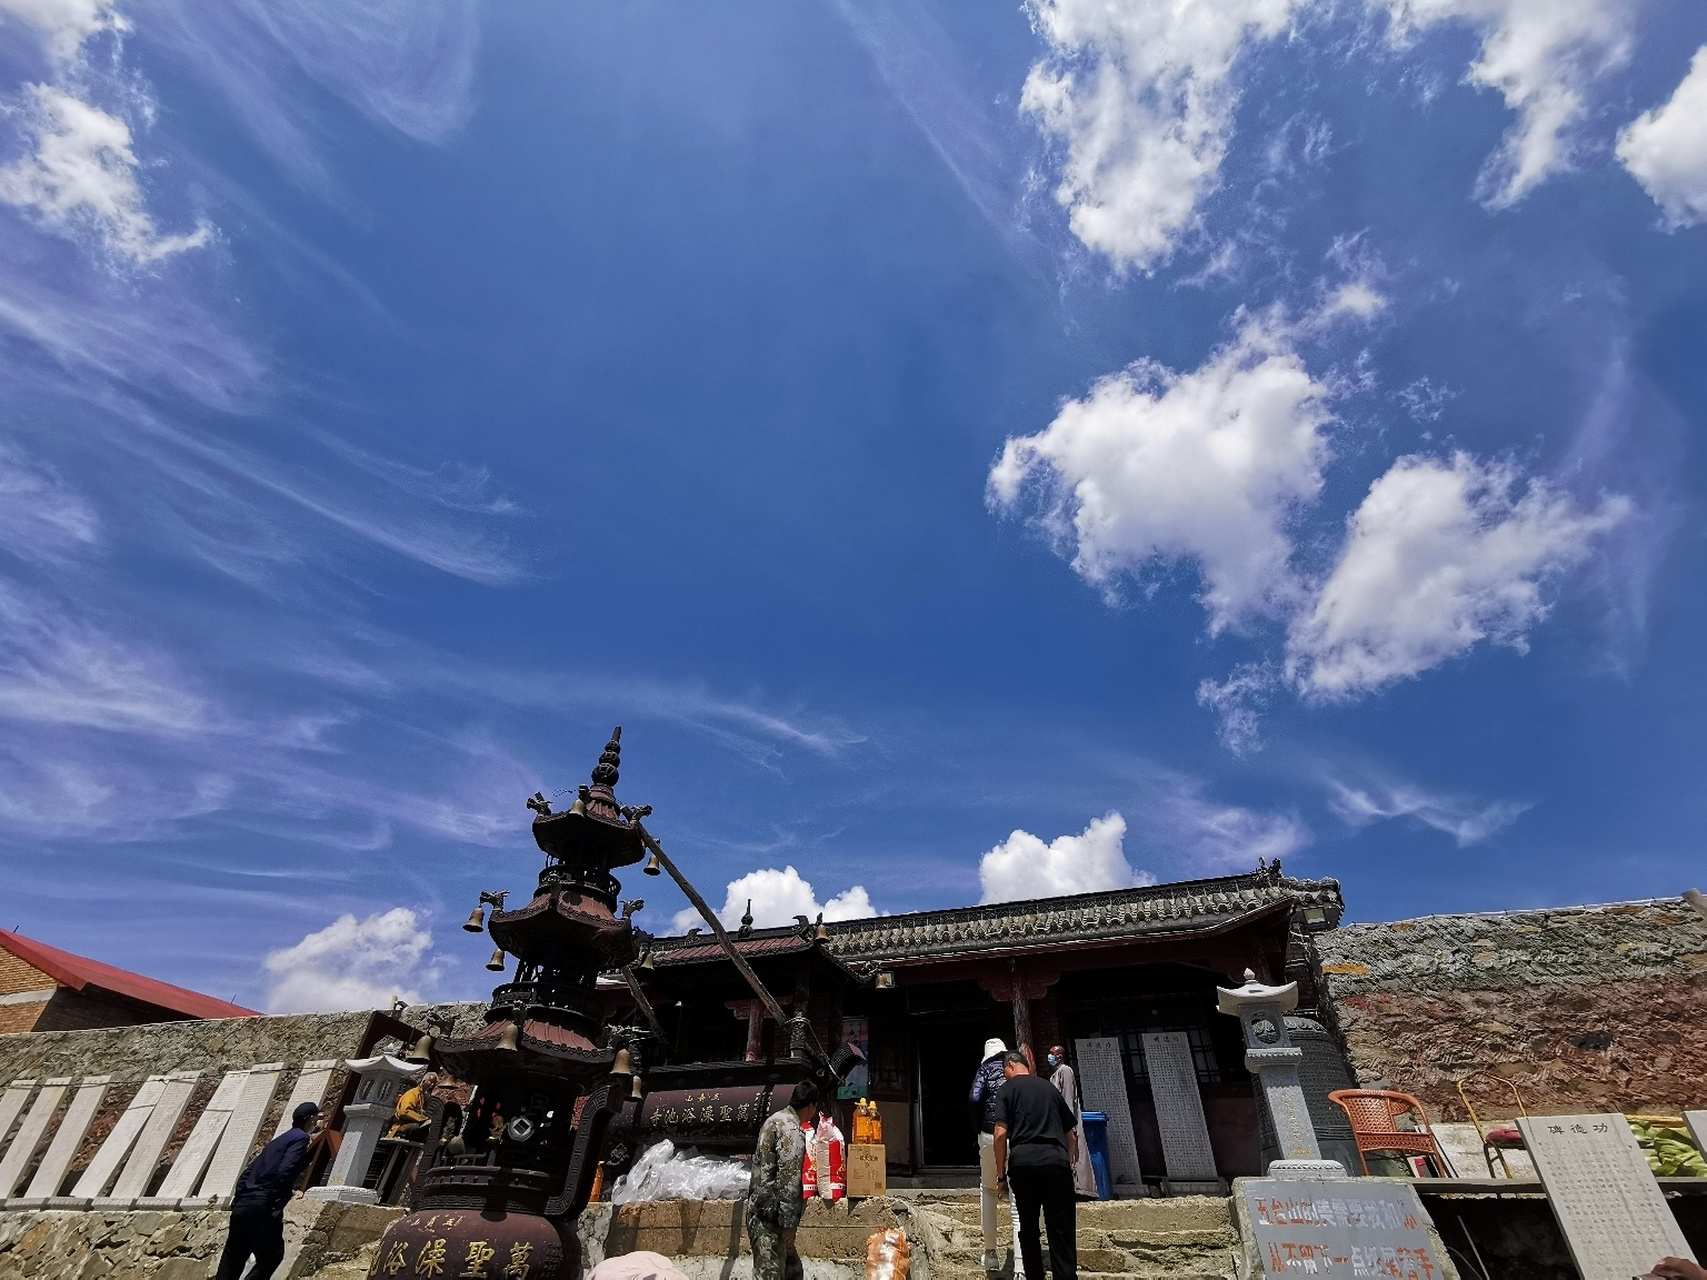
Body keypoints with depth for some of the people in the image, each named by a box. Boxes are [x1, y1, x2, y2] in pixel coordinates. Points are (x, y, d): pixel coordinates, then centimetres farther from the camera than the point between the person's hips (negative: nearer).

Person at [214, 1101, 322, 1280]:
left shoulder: (279, 1139, 21)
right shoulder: (301, 1138, -5)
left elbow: (249, 1170, 20)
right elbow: (285, 1172, -18)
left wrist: (238, 1199, 21)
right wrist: (276, 1205, -12)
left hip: (243, 1205, 8)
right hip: (263, 1207, -8)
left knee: (233, 1258, 15)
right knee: (272, 1256, 4)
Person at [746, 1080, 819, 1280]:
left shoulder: (775, 1120, 13)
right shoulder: (792, 1130, -18)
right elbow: (788, 1180, -23)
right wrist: (788, 1224, -19)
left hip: (760, 1209, 10)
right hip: (770, 1217, -10)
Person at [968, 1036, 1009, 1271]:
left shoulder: (986, 1068, 7)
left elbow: (974, 1099, -8)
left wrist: (980, 1127, 5)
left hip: (992, 1136, -1)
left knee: (988, 1190, 18)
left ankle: (990, 1253, 18)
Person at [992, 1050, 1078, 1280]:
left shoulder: (1007, 1089, 8)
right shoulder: (1049, 1087, 19)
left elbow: (1001, 1133, -3)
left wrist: (1001, 1172, 5)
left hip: (1023, 1163, -2)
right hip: (1056, 1162, 2)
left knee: (1028, 1229, 17)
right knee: (1062, 1233, 1)